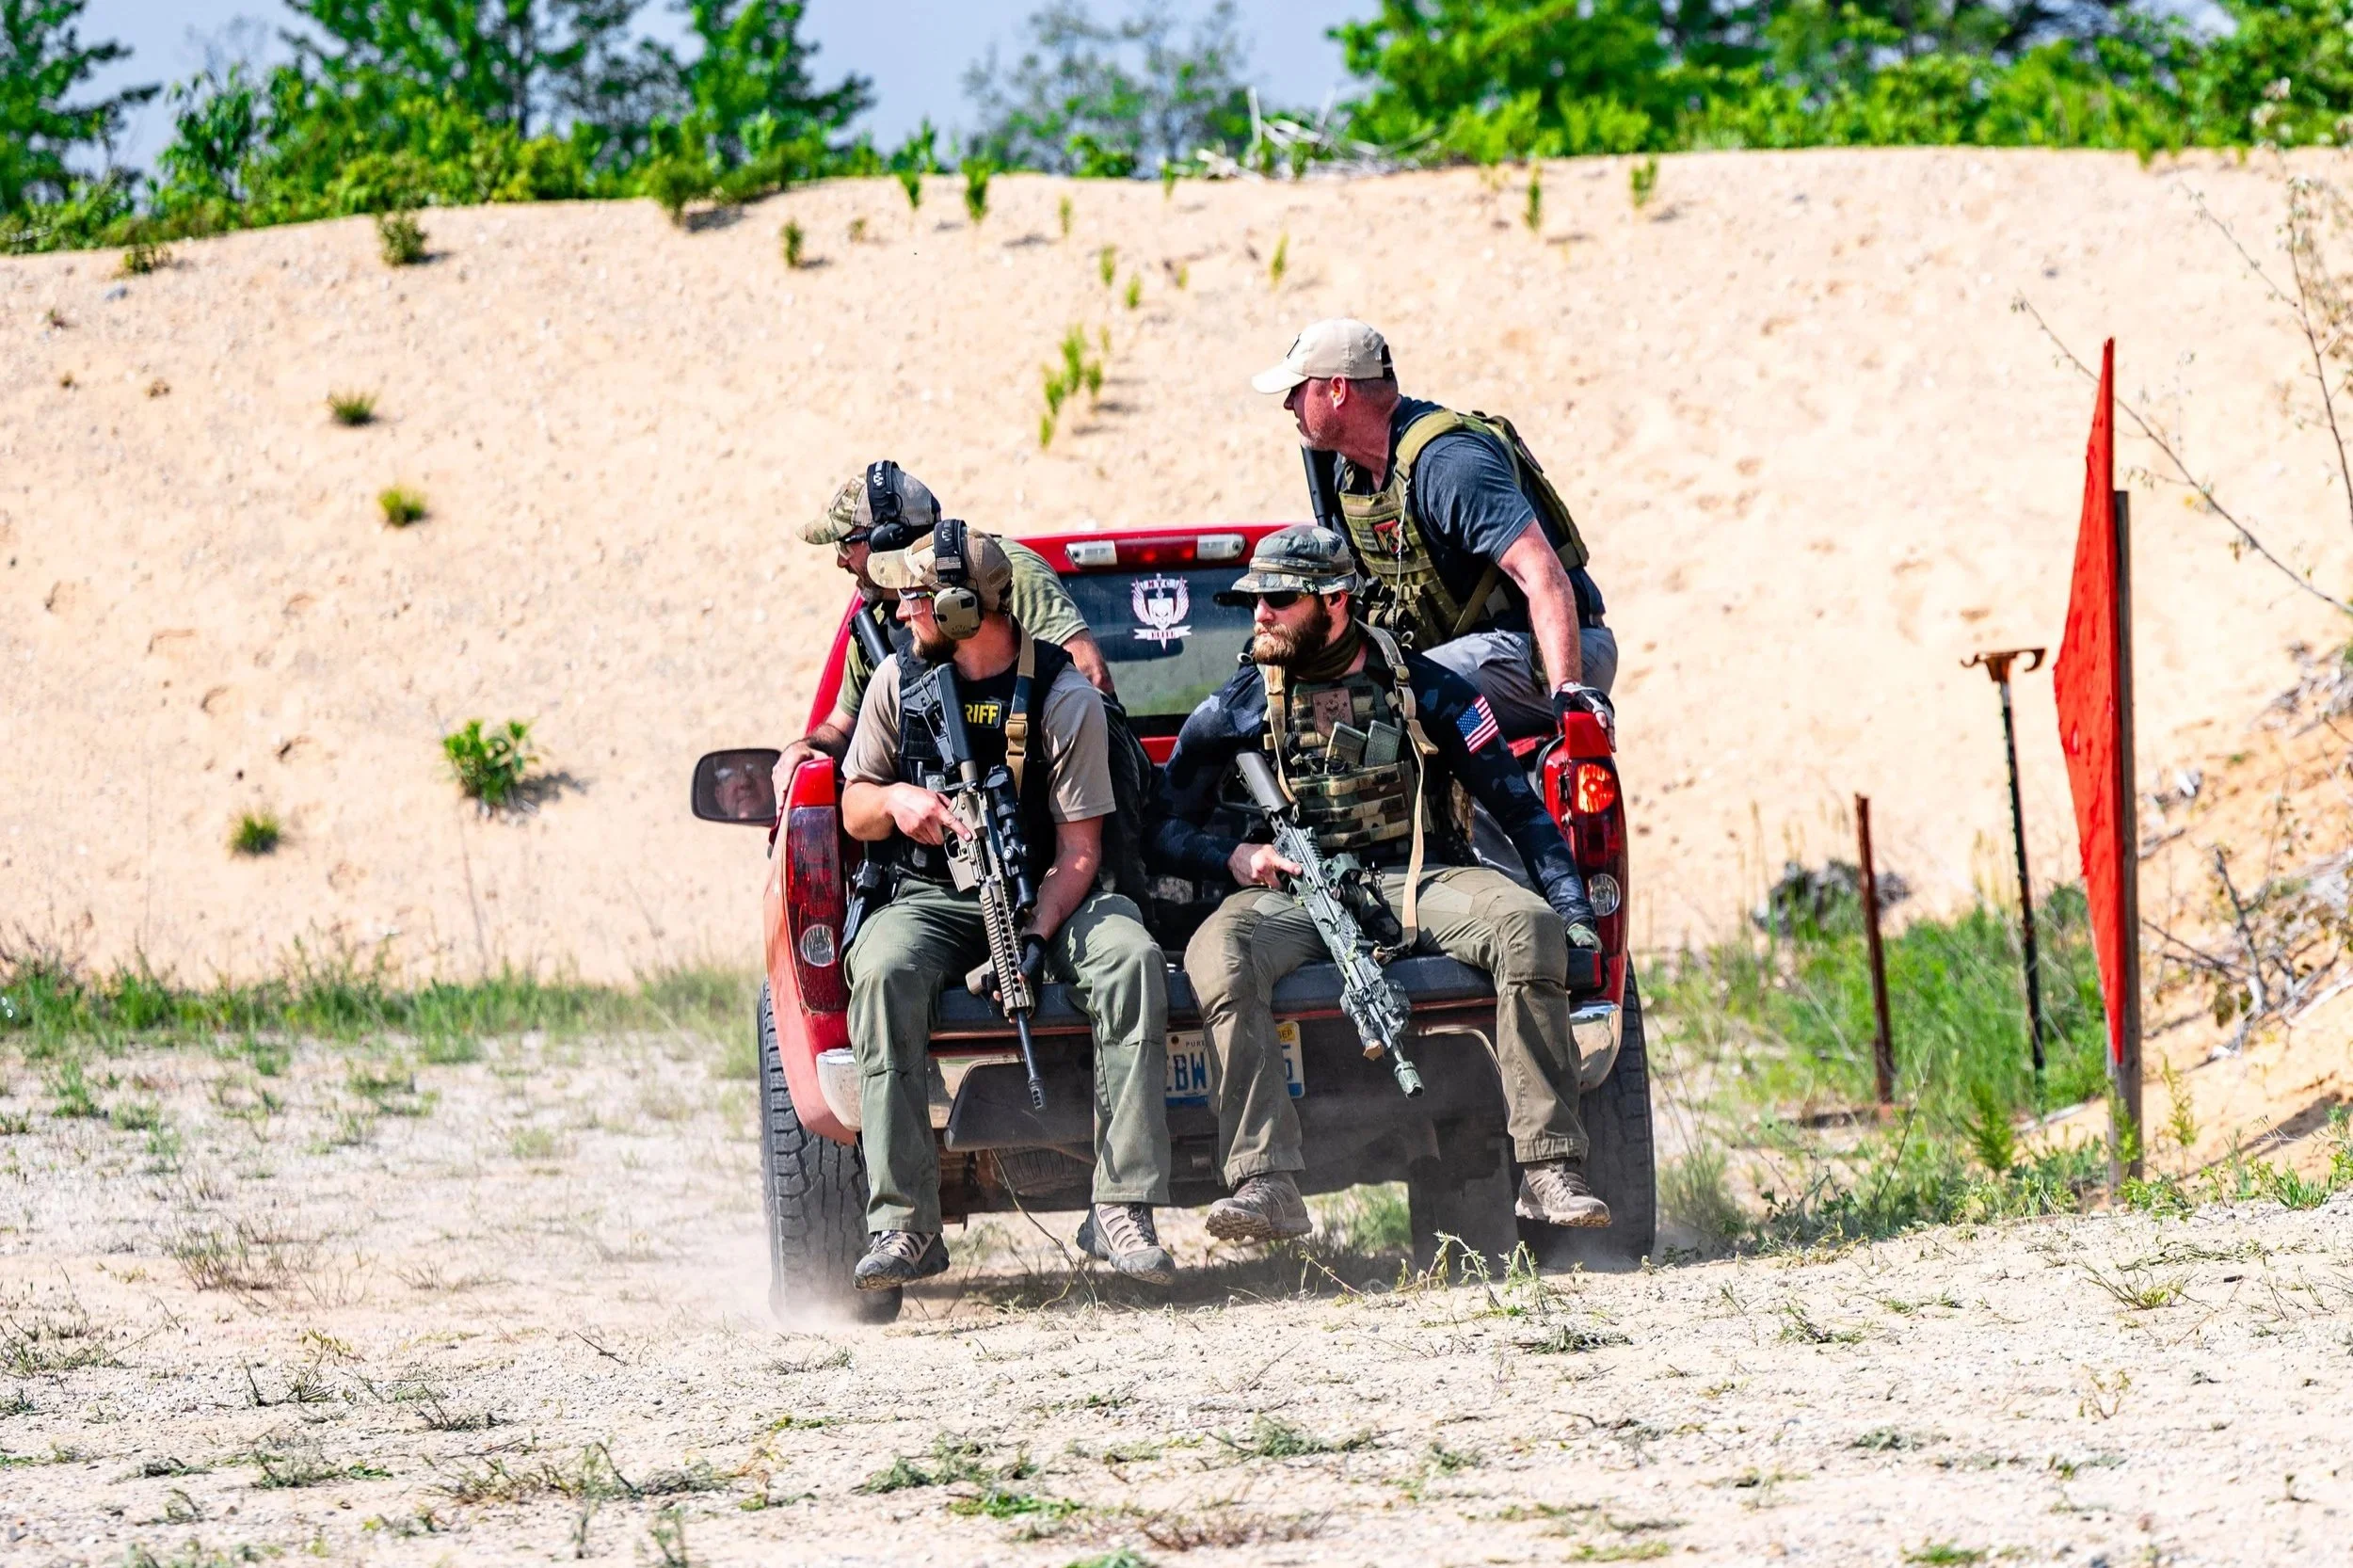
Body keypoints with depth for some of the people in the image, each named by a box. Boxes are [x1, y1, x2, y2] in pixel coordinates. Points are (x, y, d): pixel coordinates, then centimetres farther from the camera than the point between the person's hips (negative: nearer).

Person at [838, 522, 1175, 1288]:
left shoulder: (1064, 698, -7)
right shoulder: (900, 680, 2)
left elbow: (1078, 847, -8)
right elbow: (853, 809, 11)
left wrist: (1036, 938, -26)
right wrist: (893, 800, -14)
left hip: (1044, 896, -1)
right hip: (931, 900, 1)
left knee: (1132, 959, -32)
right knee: (884, 971, -34)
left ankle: (1122, 1210, -31)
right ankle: (905, 1225, -35)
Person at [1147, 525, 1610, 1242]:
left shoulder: (1423, 688, 4)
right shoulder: (1239, 705, 7)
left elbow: (1518, 806, 6)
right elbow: (1164, 832, 11)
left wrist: (1574, 912, -4)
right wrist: (1232, 855, -10)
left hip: (1420, 884, 0)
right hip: (1295, 892, 0)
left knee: (1527, 926, -30)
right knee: (1216, 954, -33)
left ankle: (1550, 1171, -29)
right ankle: (1266, 1186, -40)